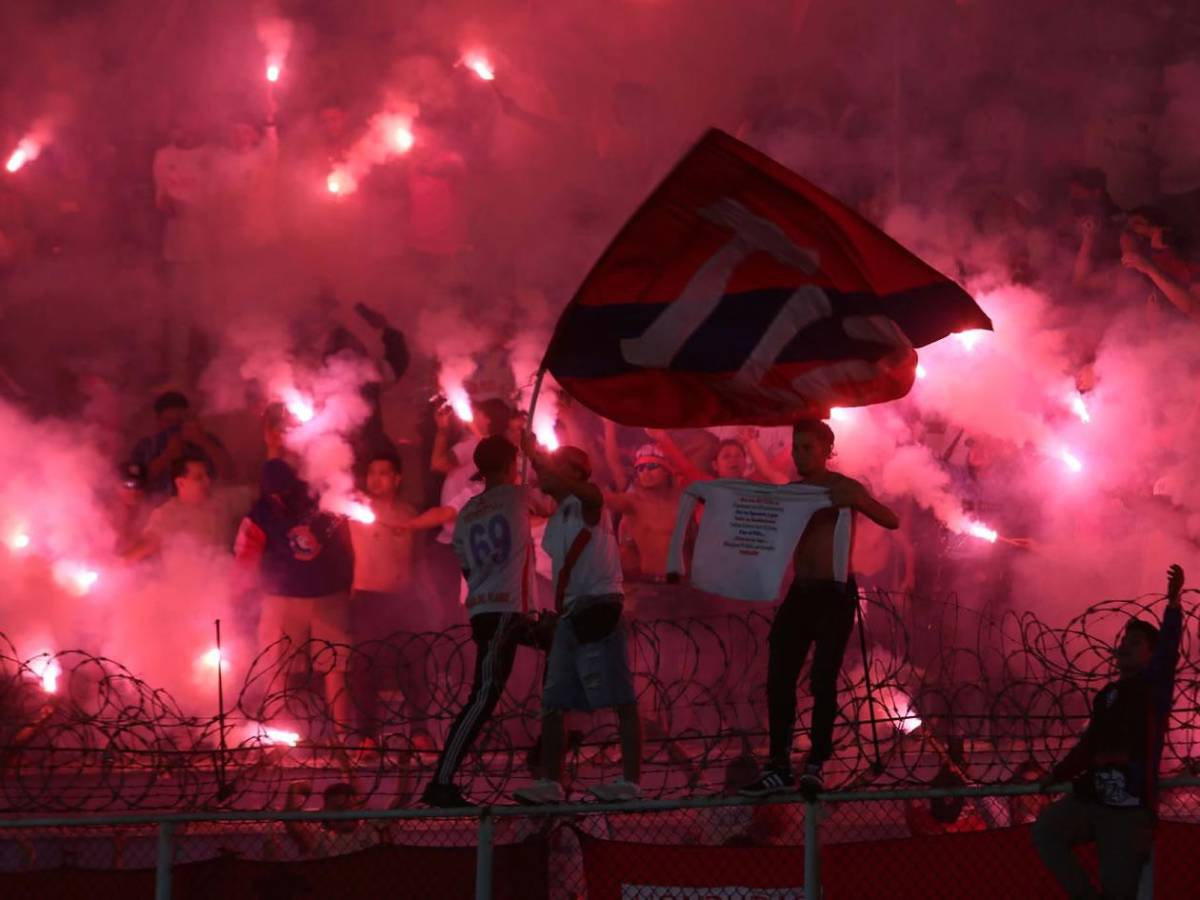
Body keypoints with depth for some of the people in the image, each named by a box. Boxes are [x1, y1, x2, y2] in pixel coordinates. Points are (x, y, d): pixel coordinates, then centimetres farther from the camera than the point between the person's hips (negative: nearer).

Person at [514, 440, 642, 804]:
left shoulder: (587, 502, -2)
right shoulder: (556, 521, 22)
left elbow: (574, 488, -26)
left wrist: (536, 454, -24)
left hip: (597, 608, -10)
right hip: (569, 616, 10)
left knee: (621, 701, -10)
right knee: (552, 703, 6)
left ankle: (631, 780, -14)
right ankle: (551, 782, 6)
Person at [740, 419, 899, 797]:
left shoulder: (844, 489, -4)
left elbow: (891, 521, -13)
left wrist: (854, 501, -30)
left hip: (835, 594, -5)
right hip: (800, 593, 5)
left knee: (823, 679, -8)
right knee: (779, 680, -2)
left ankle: (815, 765, -1)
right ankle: (779, 768, 0)